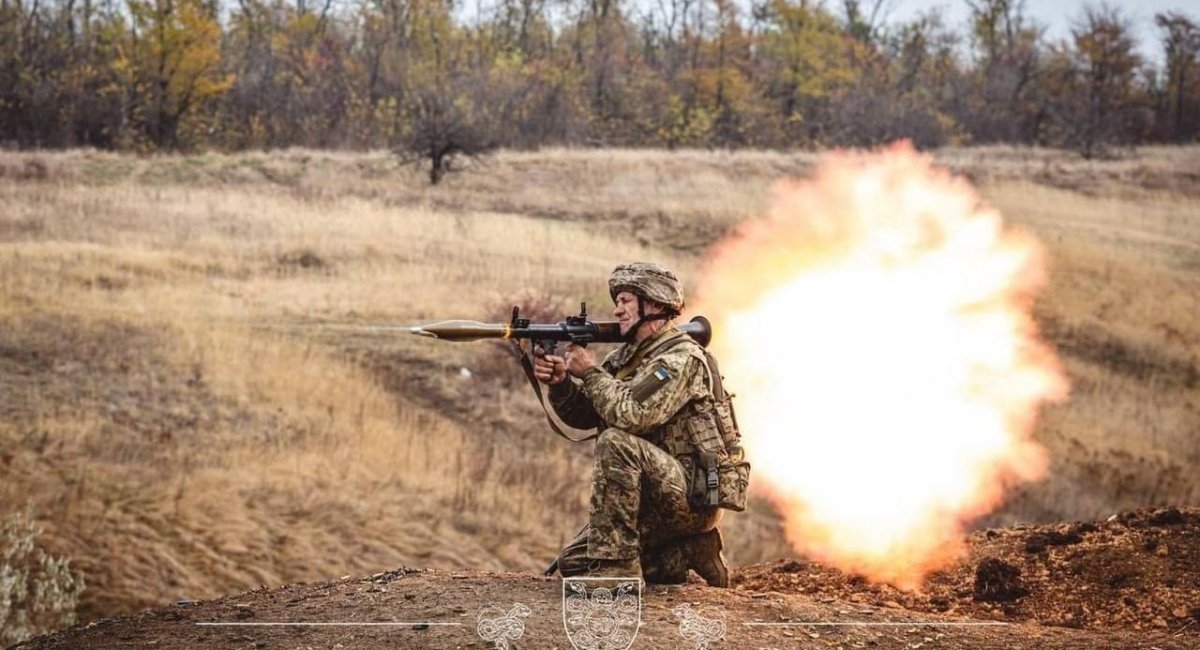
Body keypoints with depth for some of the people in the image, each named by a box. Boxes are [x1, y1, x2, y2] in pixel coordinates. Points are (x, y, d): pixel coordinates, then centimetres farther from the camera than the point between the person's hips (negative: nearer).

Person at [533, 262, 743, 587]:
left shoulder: (682, 357, -15)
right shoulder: (626, 357, 14)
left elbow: (632, 415, -28)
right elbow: (583, 414, 10)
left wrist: (591, 372, -15)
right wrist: (560, 381, -9)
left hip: (693, 496, -9)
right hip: (652, 504, 9)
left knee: (616, 443, -31)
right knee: (574, 563, 4)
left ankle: (613, 565, -27)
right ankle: (685, 556, 9)